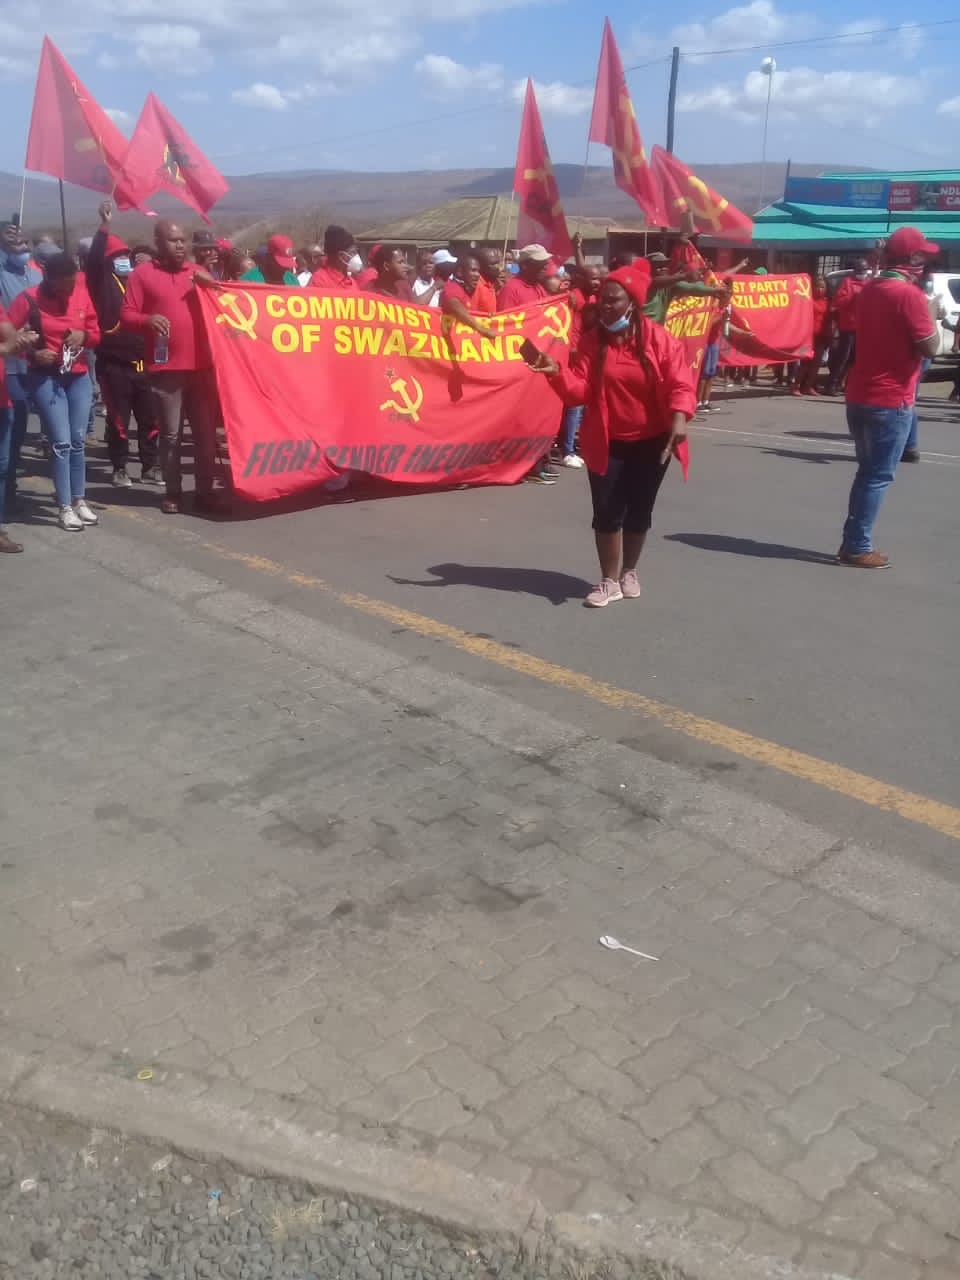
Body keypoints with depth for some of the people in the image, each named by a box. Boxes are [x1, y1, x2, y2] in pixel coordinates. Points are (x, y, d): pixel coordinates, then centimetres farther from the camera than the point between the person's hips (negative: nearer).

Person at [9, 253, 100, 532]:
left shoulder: (82, 293, 1)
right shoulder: (28, 299, -10)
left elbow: (95, 332, 9)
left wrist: (84, 336, -13)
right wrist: (33, 353, -18)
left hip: (79, 376, 4)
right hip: (46, 378, -4)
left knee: (78, 441, 8)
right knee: (61, 442, -7)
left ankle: (79, 500, 19)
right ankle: (65, 507, 1)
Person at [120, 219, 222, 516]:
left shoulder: (197, 273, 14)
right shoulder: (143, 274, 2)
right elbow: (126, 315, -2)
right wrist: (148, 319, -22)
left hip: (201, 365, 4)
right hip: (165, 368, -3)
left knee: (206, 432, 4)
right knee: (170, 434, 1)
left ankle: (205, 491, 13)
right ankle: (172, 493, 10)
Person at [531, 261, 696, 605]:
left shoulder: (660, 339, -9)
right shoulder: (591, 341, -4)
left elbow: (680, 384, -13)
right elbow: (579, 390, -11)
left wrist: (679, 418, -30)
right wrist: (556, 372, -29)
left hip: (651, 442, 0)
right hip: (606, 443, 1)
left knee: (639, 511, 11)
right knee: (607, 512, 0)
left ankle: (629, 572, 31)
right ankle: (609, 580, 13)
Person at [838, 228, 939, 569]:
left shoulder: (869, 289, 10)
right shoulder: (910, 294, -15)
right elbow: (929, 348, -15)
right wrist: (931, 313, 1)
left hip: (859, 396, 8)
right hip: (891, 400, -8)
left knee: (867, 471, 16)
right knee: (879, 476, -1)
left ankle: (852, 542, 18)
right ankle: (858, 548, 1)